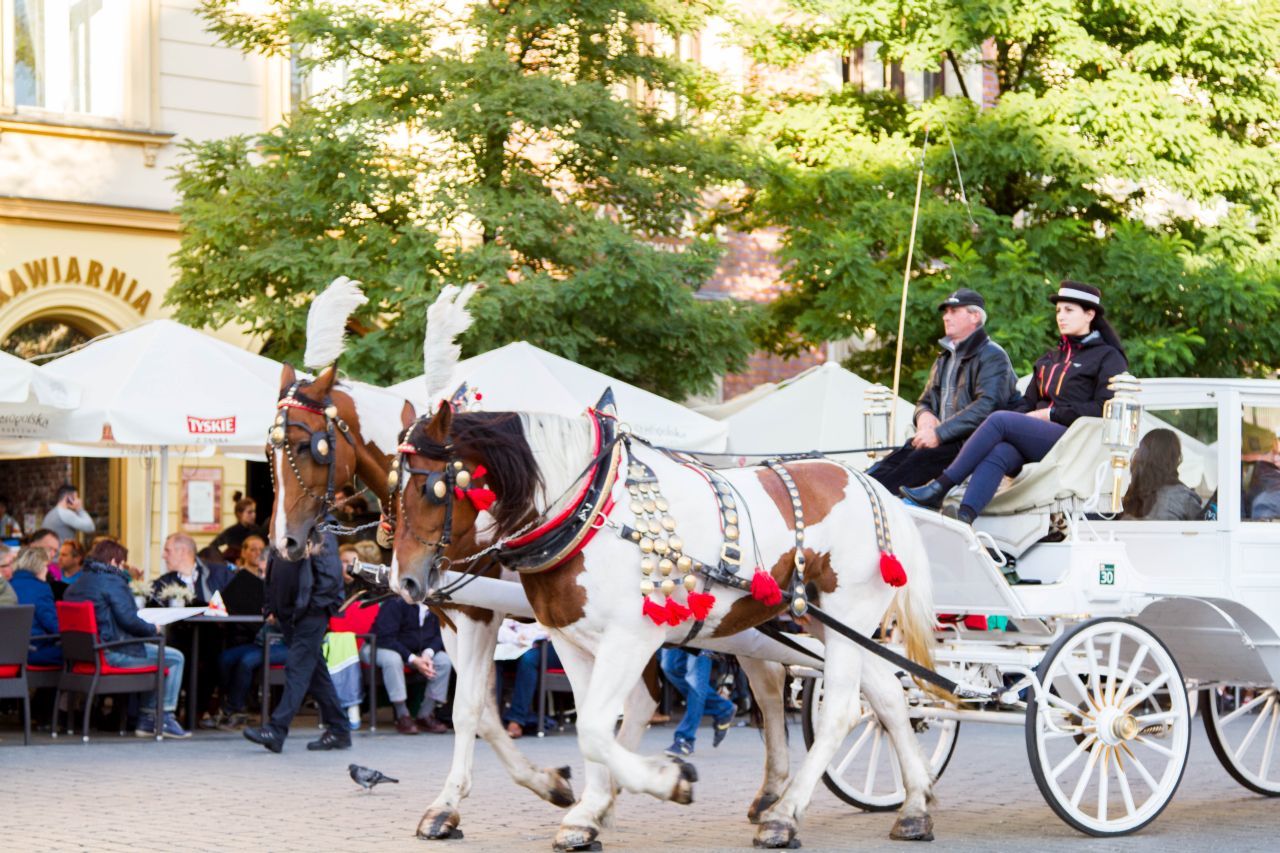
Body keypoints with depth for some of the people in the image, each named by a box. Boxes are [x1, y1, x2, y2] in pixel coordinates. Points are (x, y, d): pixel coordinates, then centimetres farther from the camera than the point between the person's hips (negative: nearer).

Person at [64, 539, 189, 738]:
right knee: (175, 658, -3)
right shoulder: (113, 582, -11)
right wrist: (153, 629, 0)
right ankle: (164, 719, -1)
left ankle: (147, 720, 23)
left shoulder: (74, 586, 17)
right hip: (111, 652, -10)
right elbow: (128, 620, -17)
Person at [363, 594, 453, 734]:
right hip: (379, 648, -6)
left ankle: (425, 715, -10)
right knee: (392, 659, -40)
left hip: (417, 653, 6)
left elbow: (437, 636, 2)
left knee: (444, 660, -15)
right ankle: (403, 717, -29)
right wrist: (413, 660, -32)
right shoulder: (396, 603, -24)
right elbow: (385, 637, -28)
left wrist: (428, 653, -21)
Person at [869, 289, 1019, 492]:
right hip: (945, 440, 7)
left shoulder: (992, 356, -4)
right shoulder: (945, 359, 24)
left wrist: (940, 433, -22)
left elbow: (988, 406, -18)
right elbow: (925, 401, 28)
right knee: (895, 459, -21)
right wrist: (924, 415, 0)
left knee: (920, 460, -33)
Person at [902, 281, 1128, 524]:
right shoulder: (1049, 359, 30)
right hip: (1039, 439, 6)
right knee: (998, 453, -30)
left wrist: (1050, 413, -8)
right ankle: (963, 518, -51)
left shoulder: (1107, 357, 8)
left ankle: (940, 487, -27)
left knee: (1000, 419, -25)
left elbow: (1103, 409, -6)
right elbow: (1028, 403, 23)